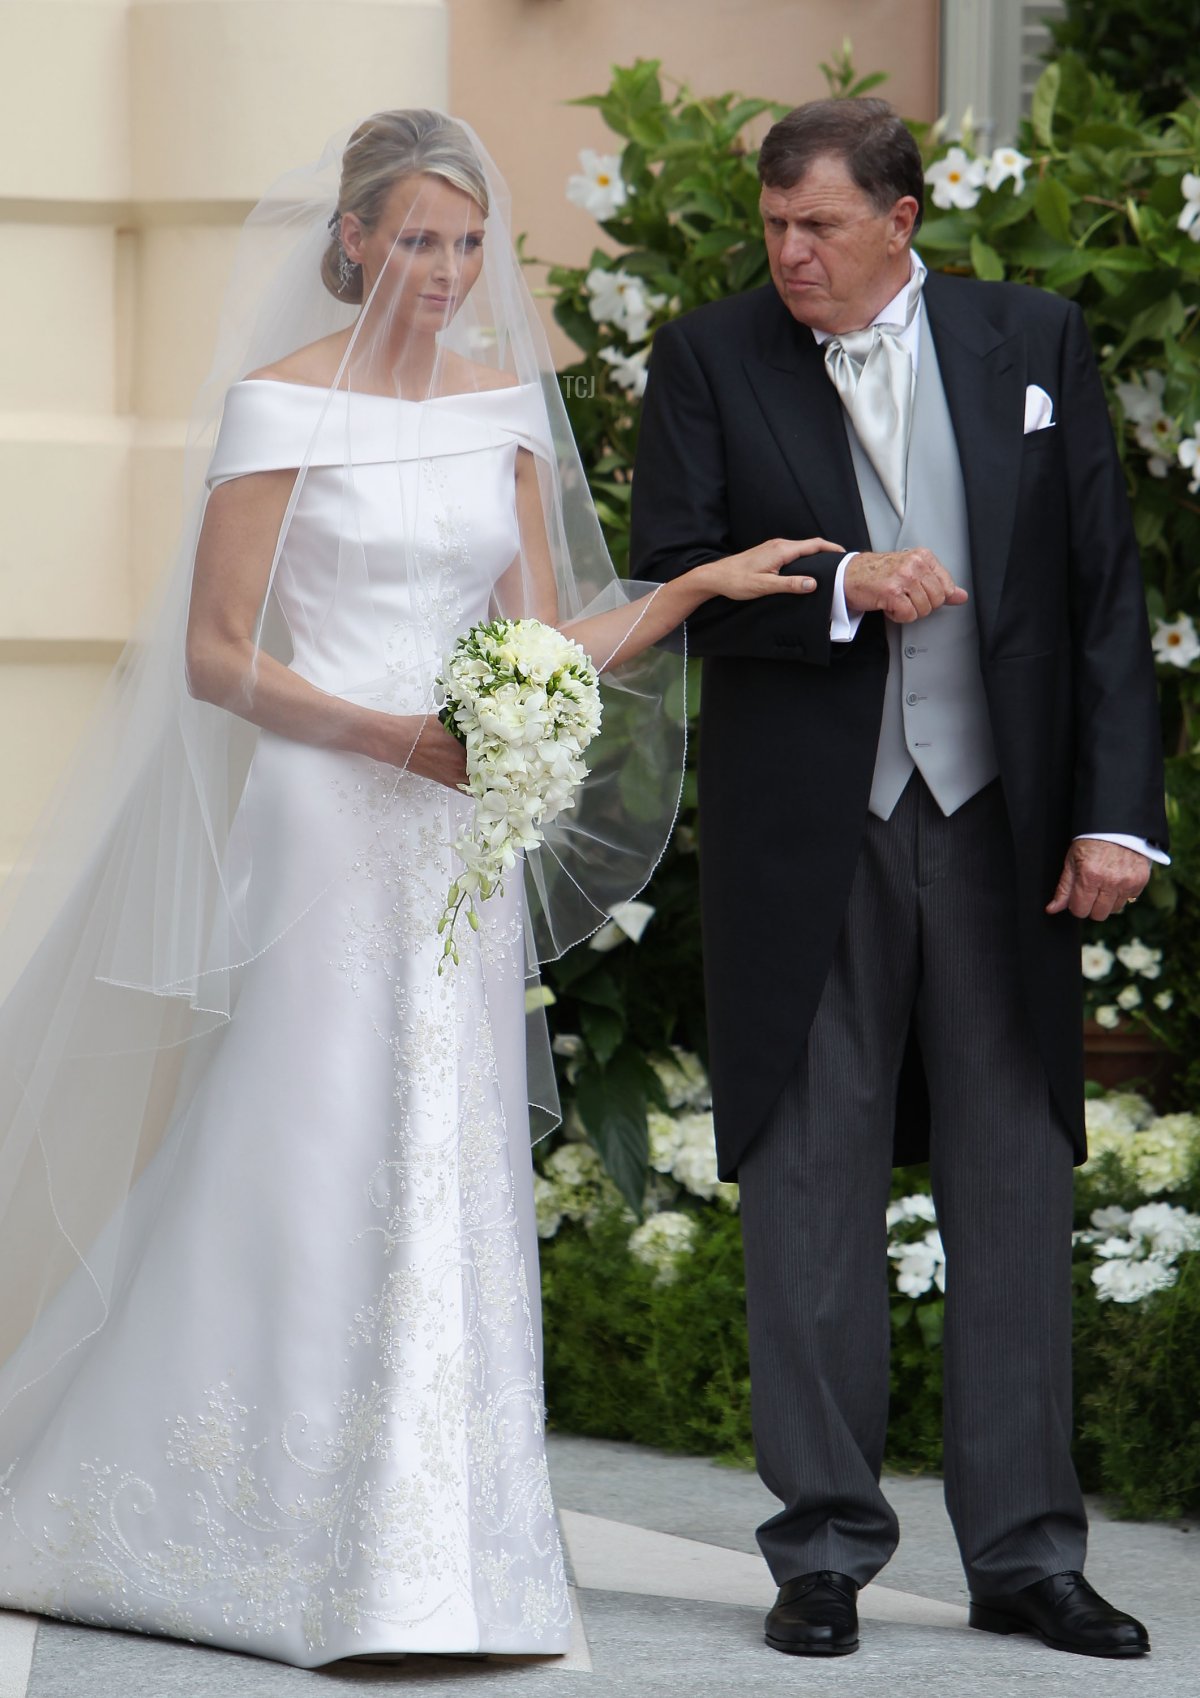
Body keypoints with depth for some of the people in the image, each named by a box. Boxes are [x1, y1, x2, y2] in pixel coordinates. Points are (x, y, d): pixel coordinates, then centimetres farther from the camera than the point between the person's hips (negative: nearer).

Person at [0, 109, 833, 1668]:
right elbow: (215, 659, -7)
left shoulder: (506, 405, 10)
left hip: (463, 841, 5)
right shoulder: (280, 404, -6)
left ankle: (429, 1557, 11)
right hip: (324, 831, -5)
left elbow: (544, 642, 10)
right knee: (309, 1171, -7)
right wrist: (394, 736, -16)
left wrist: (706, 584, -3)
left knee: (449, 1178, 5)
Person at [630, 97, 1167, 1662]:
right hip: (805, 836, -1)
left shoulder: (1033, 343, 5)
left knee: (1017, 1190, 4)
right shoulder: (710, 361, 2)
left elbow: (1106, 590, 4)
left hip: (999, 826, 1)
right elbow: (671, 583, -3)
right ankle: (825, 1548, 12)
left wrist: (1116, 812, -4)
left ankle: (1025, 1550, 11)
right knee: (810, 1192, 3)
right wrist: (843, 588, -18)